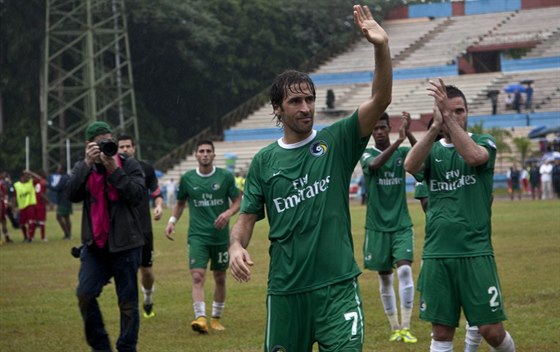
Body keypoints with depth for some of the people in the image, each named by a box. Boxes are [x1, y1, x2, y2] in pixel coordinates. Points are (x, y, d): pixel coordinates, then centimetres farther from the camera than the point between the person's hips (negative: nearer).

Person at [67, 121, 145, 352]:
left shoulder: (129, 165, 1)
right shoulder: (83, 168, 9)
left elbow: (137, 195, -13)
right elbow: (72, 194, -8)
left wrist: (114, 170, -17)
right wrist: (88, 164, -15)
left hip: (125, 245, -2)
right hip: (94, 244, 2)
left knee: (128, 302, 1)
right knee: (85, 294, -9)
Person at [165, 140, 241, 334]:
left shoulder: (225, 176, -2)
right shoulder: (187, 178, 2)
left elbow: (237, 200, 4)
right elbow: (180, 203, 17)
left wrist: (228, 213, -16)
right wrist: (172, 221, 3)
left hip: (220, 235, 1)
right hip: (197, 235, -1)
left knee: (220, 278, 10)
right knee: (197, 276, -16)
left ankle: (216, 318, 25)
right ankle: (200, 318, -24)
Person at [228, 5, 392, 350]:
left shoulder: (336, 142, 0)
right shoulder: (264, 161, 6)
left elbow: (380, 100, -12)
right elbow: (248, 217, 10)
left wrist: (382, 48, -27)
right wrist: (236, 245, -13)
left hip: (337, 285, -2)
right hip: (285, 288, 2)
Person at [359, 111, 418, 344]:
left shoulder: (402, 153, 3)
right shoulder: (367, 154, -2)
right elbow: (375, 164, -26)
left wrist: (408, 134, -34)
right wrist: (398, 141, -39)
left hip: (401, 224, 0)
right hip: (377, 226, 0)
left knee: (405, 270, -17)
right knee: (385, 278, 5)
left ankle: (406, 327, -15)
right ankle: (395, 327, 18)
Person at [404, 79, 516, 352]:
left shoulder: (484, 143, 4)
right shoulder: (432, 150, 11)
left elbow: (474, 156, -21)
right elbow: (410, 166, -13)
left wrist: (449, 116, -25)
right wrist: (435, 127, -26)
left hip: (476, 252, -2)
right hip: (437, 254, 2)